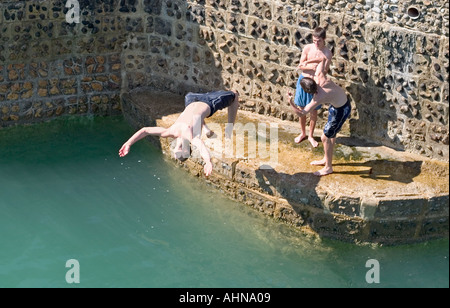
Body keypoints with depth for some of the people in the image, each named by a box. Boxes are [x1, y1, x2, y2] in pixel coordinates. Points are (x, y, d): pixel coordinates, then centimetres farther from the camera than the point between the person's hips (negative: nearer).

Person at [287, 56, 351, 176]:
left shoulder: (318, 99, -33)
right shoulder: (320, 77, -20)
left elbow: (302, 112, -27)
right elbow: (323, 59, -6)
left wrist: (290, 101, -30)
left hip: (341, 110, -9)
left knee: (325, 137, 3)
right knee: (331, 135, 23)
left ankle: (328, 167, 17)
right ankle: (326, 159, 41)